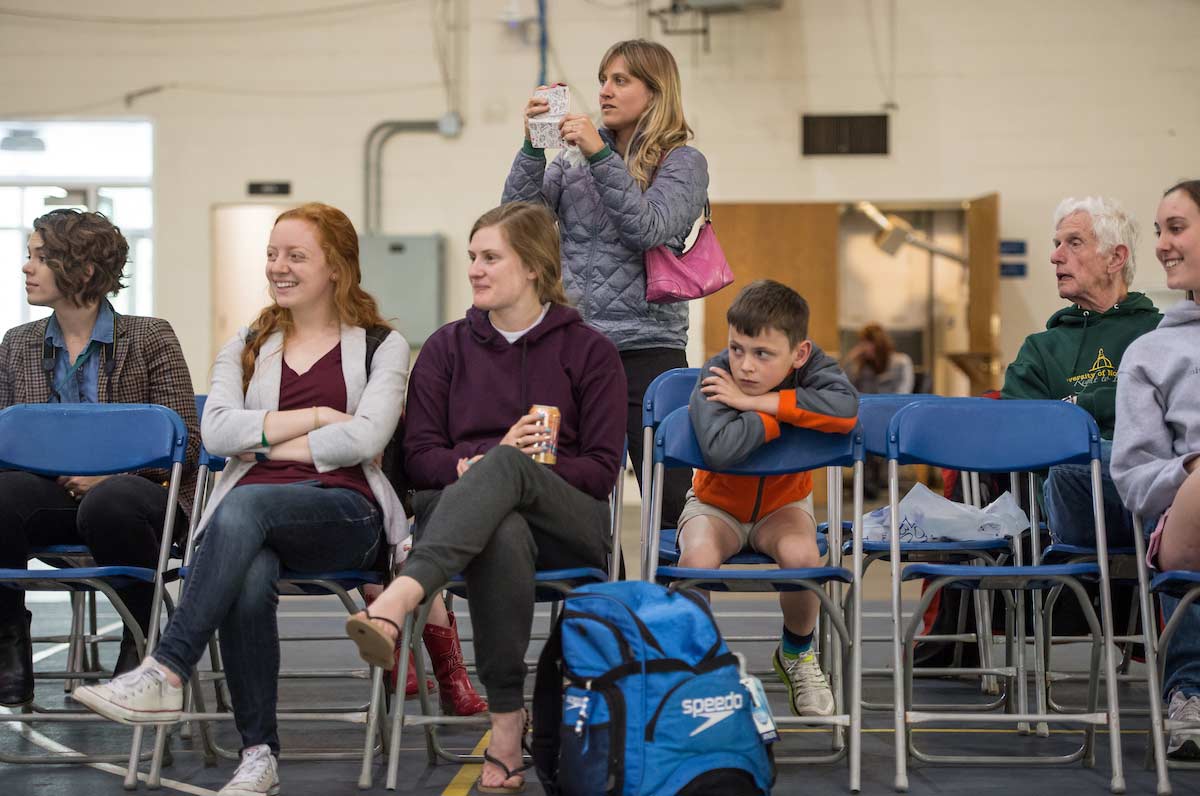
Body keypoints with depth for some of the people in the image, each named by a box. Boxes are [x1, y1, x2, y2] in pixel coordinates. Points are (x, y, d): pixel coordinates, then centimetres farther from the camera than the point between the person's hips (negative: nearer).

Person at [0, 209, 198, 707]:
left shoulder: (150, 338, 4)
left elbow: (184, 442, -2)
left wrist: (107, 475, -13)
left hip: (135, 489, -3)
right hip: (53, 496, 3)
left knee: (106, 504, -39)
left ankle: (141, 638, -15)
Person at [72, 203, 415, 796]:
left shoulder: (382, 347, 12)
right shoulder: (246, 348, 23)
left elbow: (365, 437, -6)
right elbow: (217, 432, 4)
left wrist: (271, 442, -1)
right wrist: (314, 417, -3)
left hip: (344, 513, -2)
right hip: (251, 514, 3)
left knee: (244, 506, -37)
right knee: (249, 581, -36)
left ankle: (165, 673, -42)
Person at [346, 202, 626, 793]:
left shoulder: (588, 351, 9)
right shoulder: (448, 346, 16)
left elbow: (601, 470, 1)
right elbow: (419, 457, 9)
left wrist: (496, 464, -13)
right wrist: (474, 465, -14)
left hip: (566, 519, -1)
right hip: (458, 504, 1)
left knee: (506, 465, -38)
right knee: (502, 534, -39)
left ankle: (394, 604, -59)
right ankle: (506, 726, -44)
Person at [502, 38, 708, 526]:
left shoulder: (682, 162, 3)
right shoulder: (575, 156, 14)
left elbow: (649, 229, -14)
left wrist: (600, 156, -18)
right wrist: (533, 146, -9)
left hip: (647, 348, -4)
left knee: (669, 495, -5)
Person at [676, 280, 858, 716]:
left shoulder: (811, 366, -19)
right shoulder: (717, 376, -26)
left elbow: (846, 409, -41)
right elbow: (720, 447, -46)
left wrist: (757, 402, -38)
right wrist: (780, 415, -32)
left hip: (783, 502, 2)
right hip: (717, 502, -1)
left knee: (801, 555, -30)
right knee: (698, 558, -33)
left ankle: (797, 653, 1)